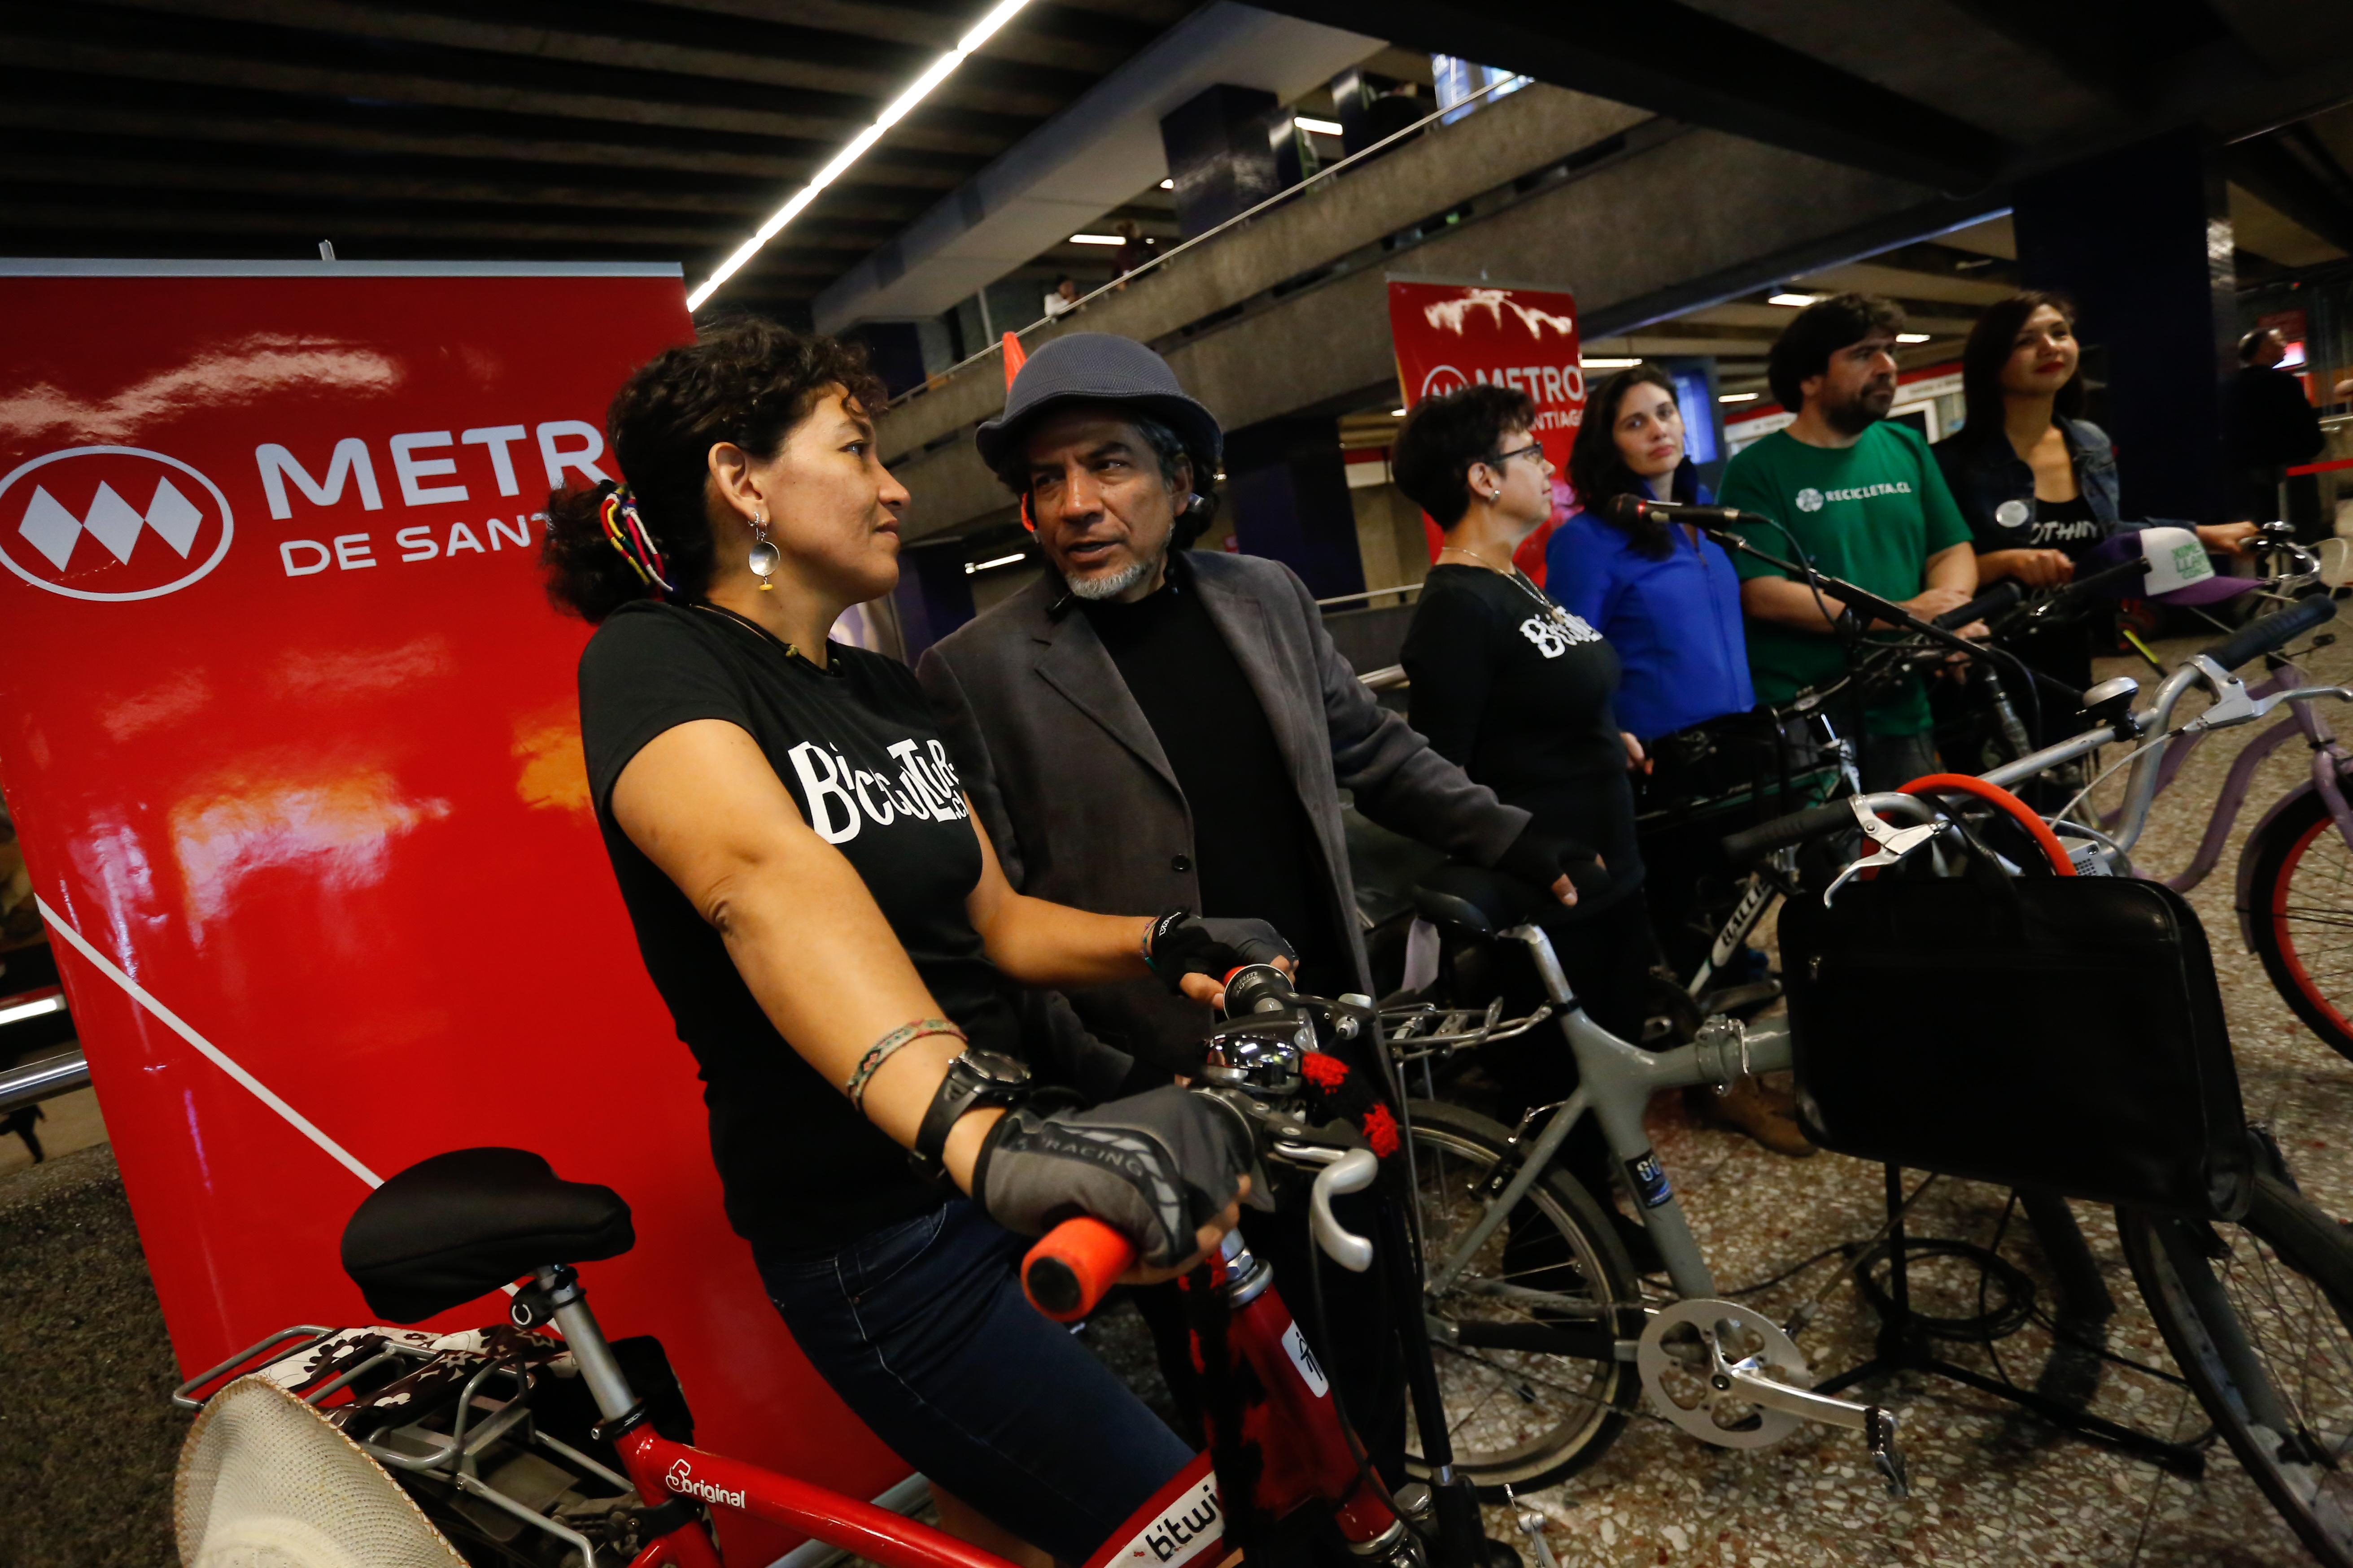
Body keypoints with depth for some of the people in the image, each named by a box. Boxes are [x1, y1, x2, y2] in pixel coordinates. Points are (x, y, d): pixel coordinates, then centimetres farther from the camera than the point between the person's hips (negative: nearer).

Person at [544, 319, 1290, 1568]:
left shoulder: (882, 690, 8)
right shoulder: (655, 660, -16)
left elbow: (995, 922, 7)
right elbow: (766, 877, -37)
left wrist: (1161, 943, -13)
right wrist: (981, 1130, -53)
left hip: (998, 1193, 7)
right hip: (881, 1241, -7)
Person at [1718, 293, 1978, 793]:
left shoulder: (1907, 448, 11)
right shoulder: (1757, 470, -5)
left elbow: (1953, 550, 11)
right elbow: (1763, 594, -14)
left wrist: (1948, 607, -12)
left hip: (1903, 714, 5)